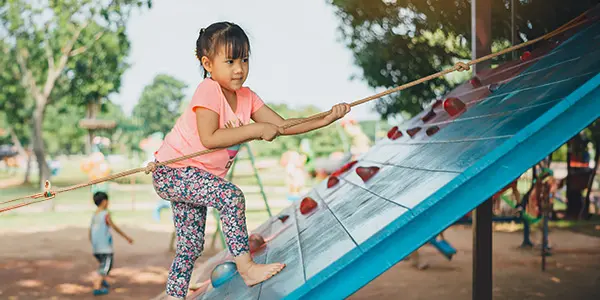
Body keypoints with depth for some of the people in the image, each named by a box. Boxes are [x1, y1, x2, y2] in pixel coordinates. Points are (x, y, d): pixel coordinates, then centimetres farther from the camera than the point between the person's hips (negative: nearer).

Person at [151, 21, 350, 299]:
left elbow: (282, 125, -4)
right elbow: (209, 138, -33)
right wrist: (255, 130, -32)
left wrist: (326, 119, -14)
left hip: (192, 177, 8)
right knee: (231, 196, -27)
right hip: (171, 172, -8)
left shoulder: (246, 97, 1)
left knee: (191, 246, 11)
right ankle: (246, 267, -19)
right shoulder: (208, 91, -22)